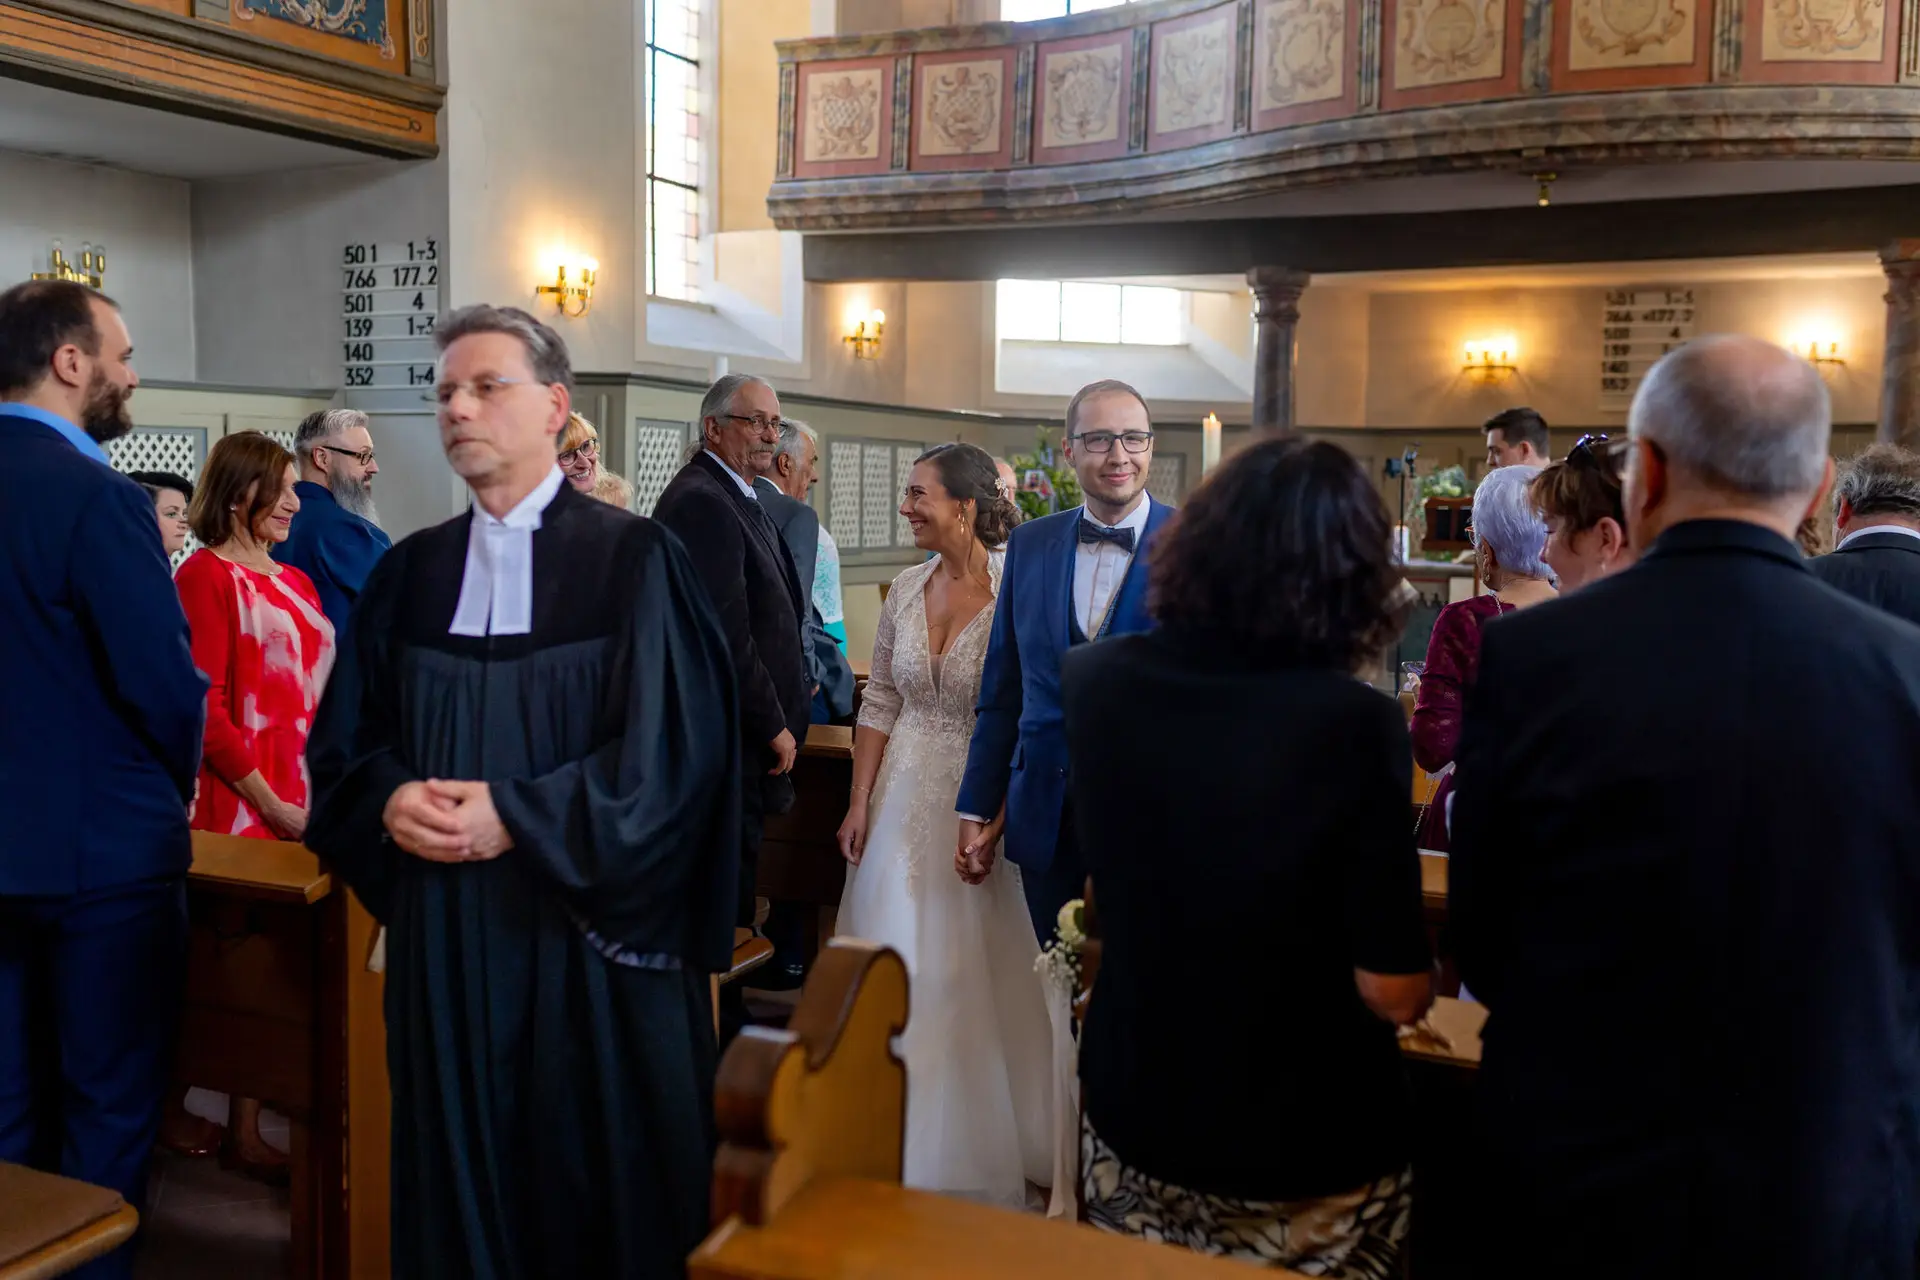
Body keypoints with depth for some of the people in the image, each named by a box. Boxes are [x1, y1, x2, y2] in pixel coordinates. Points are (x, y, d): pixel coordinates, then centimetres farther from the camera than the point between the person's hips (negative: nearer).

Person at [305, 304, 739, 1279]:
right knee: (456, 1169, 13)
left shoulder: (632, 558, -6)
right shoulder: (408, 572, 8)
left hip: (586, 930, -4)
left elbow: (671, 748, -12)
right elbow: (345, 738, 11)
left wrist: (518, 817, -18)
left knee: (598, 1180, 8)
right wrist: (391, 801, -10)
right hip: (443, 936, 4)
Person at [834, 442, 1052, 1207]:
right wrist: (860, 803, 4)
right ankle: (912, 1147, 32)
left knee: (984, 976, 7)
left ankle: (986, 1149, 29)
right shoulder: (906, 591, 3)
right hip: (906, 798, 5)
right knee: (900, 969, 13)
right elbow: (879, 704, 8)